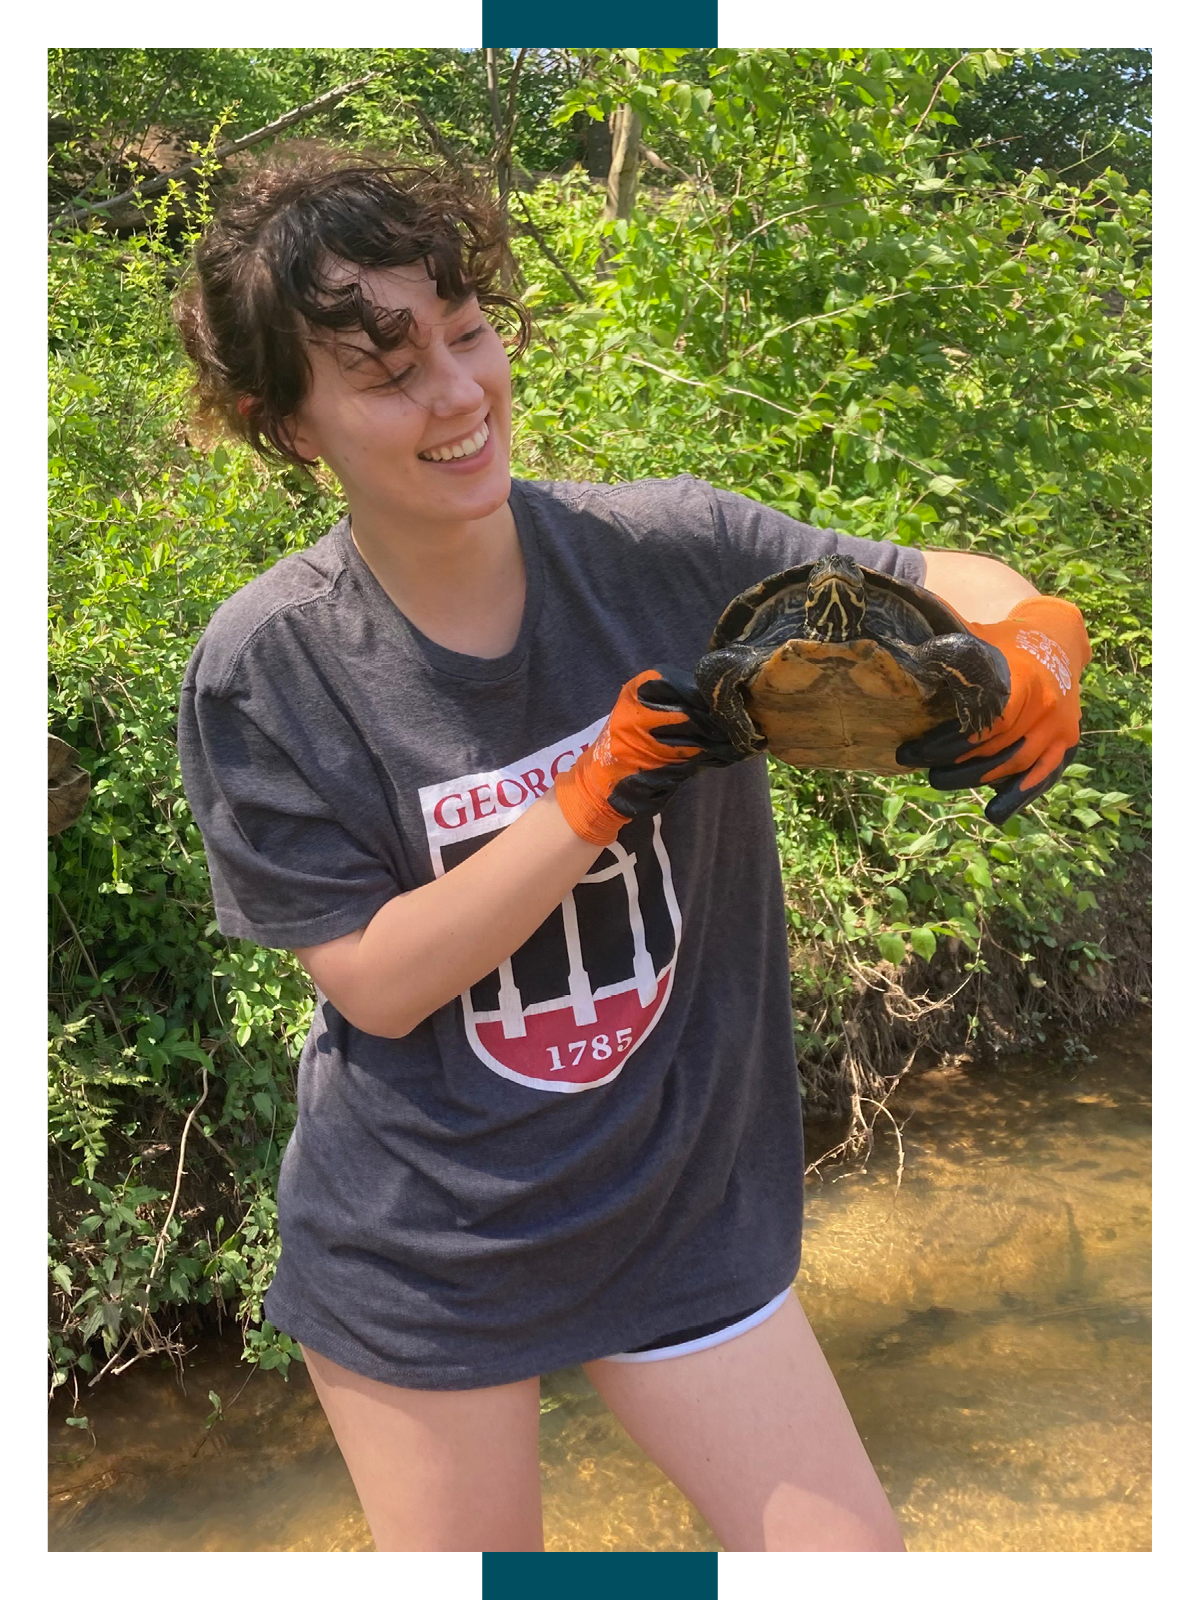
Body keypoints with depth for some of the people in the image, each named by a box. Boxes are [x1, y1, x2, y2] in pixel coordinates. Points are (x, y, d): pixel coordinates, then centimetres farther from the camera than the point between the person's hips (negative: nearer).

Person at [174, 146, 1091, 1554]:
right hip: (416, 1257, 0)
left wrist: (1033, 647, -26)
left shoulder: (669, 551, -12)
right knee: (467, 1548, 22)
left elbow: (956, 586, -3)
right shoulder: (262, 670, -15)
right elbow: (378, 983, -16)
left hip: (686, 1217, 1)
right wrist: (601, 792, -27)